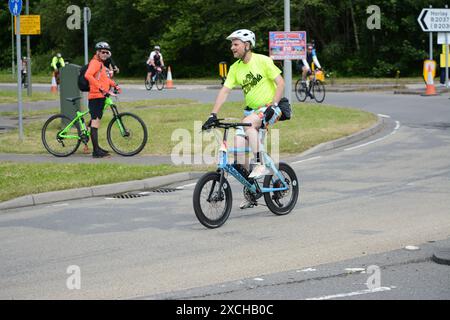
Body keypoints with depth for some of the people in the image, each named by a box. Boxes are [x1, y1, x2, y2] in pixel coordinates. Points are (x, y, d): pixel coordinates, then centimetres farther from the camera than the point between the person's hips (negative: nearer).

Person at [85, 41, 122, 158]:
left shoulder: (101, 63, 21)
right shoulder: (95, 62, -11)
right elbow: (88, 75, -30)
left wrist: (115, 85, 23)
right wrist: (100, 88, -34)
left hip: (101, 96, 11)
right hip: (96, 96, -11)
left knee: (96, 121, 16)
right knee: (95, 121, -11)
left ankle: (96, 148, 24)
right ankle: (96, 151, -14)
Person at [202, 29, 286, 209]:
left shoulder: (263, 61, -11)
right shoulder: (235, 68, 4)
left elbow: (280, 83, -13)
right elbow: (224, 92, -1)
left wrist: (273, 105, -24)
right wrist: (213, 115, -11)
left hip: (269, 108, -6)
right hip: (251, 110, 6)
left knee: (248, 123, -36)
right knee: (238, 146, -11)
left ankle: (260, 165, -28)